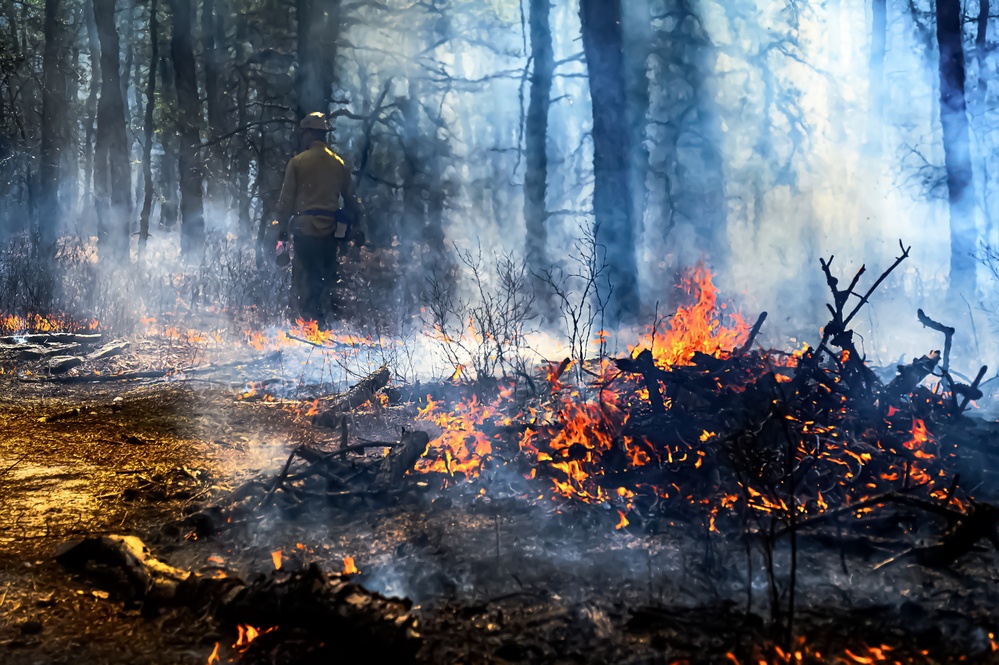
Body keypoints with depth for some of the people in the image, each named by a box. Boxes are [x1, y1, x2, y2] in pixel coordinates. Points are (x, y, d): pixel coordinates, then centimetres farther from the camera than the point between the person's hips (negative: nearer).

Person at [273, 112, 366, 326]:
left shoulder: (297, 162, -3)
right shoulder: (339, 163, 8)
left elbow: (286, 199, -4)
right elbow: (351, 199, 13)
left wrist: (282, 227, 1)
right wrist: (358, 229, 18)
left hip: (305, 228, -3)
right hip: (330, 229, 4)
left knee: (304, 277, 2)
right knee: (328, 276, 13)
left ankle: (309, 321, -3)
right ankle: (329, 317, 10)